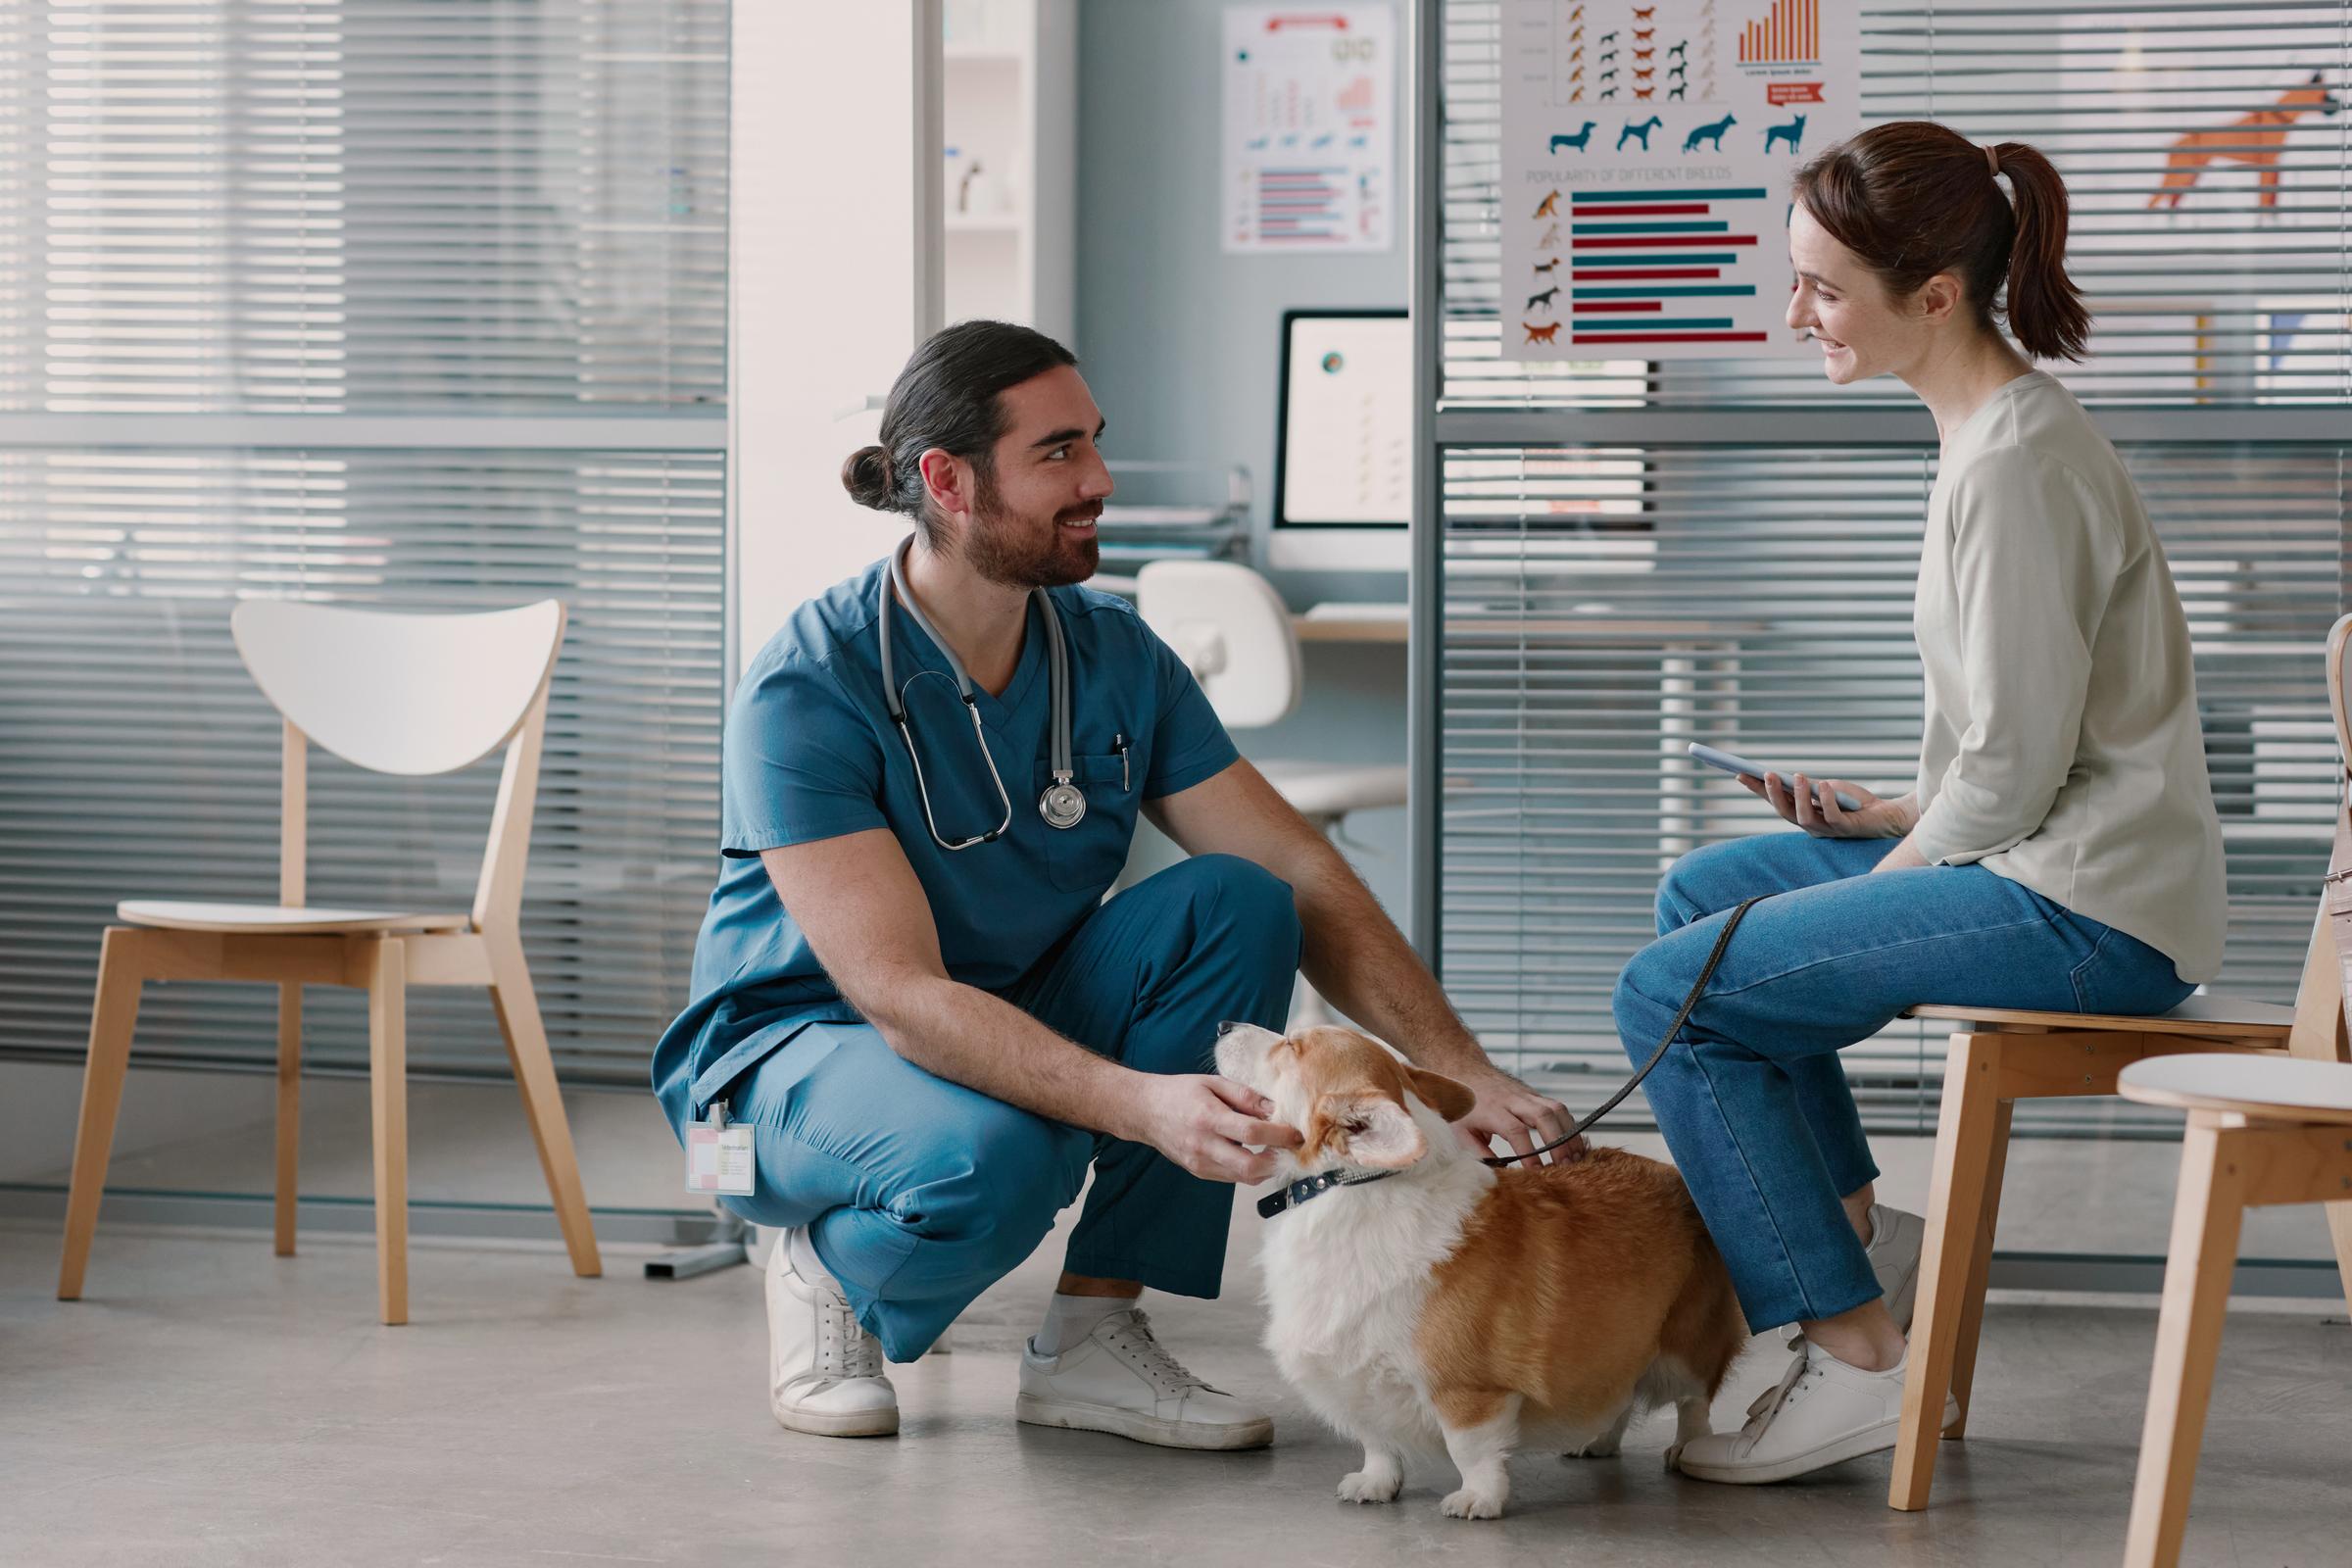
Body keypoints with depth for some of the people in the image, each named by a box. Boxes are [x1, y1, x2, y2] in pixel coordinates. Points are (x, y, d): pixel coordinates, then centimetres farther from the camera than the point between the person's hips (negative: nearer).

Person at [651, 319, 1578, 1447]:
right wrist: (1143, 1104, -45)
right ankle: (827, 1269, -1)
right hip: (796, 1051, -6)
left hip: (1025, 1028, 6)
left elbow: (1301, 879, -8)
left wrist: (1458, 1069, -23)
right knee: (993, 1153, -39)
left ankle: (1091, 1334, -14)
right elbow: (898, 992, -32)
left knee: (1233, 903, -20)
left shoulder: (1115, 657, -6)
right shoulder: (809, 689, -24)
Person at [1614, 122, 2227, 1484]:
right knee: (1704, 891, 22)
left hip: (2086, 910, -11)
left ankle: (1857, 1358, -7)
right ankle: (1861, 1236, 21)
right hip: (2054, 860, 11)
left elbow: (2017, 759, -21)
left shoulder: (2014, 467, -20)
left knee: (1672, 992, -11)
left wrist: (1904, 863, -6)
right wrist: (1898, 818, 10)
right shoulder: (2010, 429, 12)